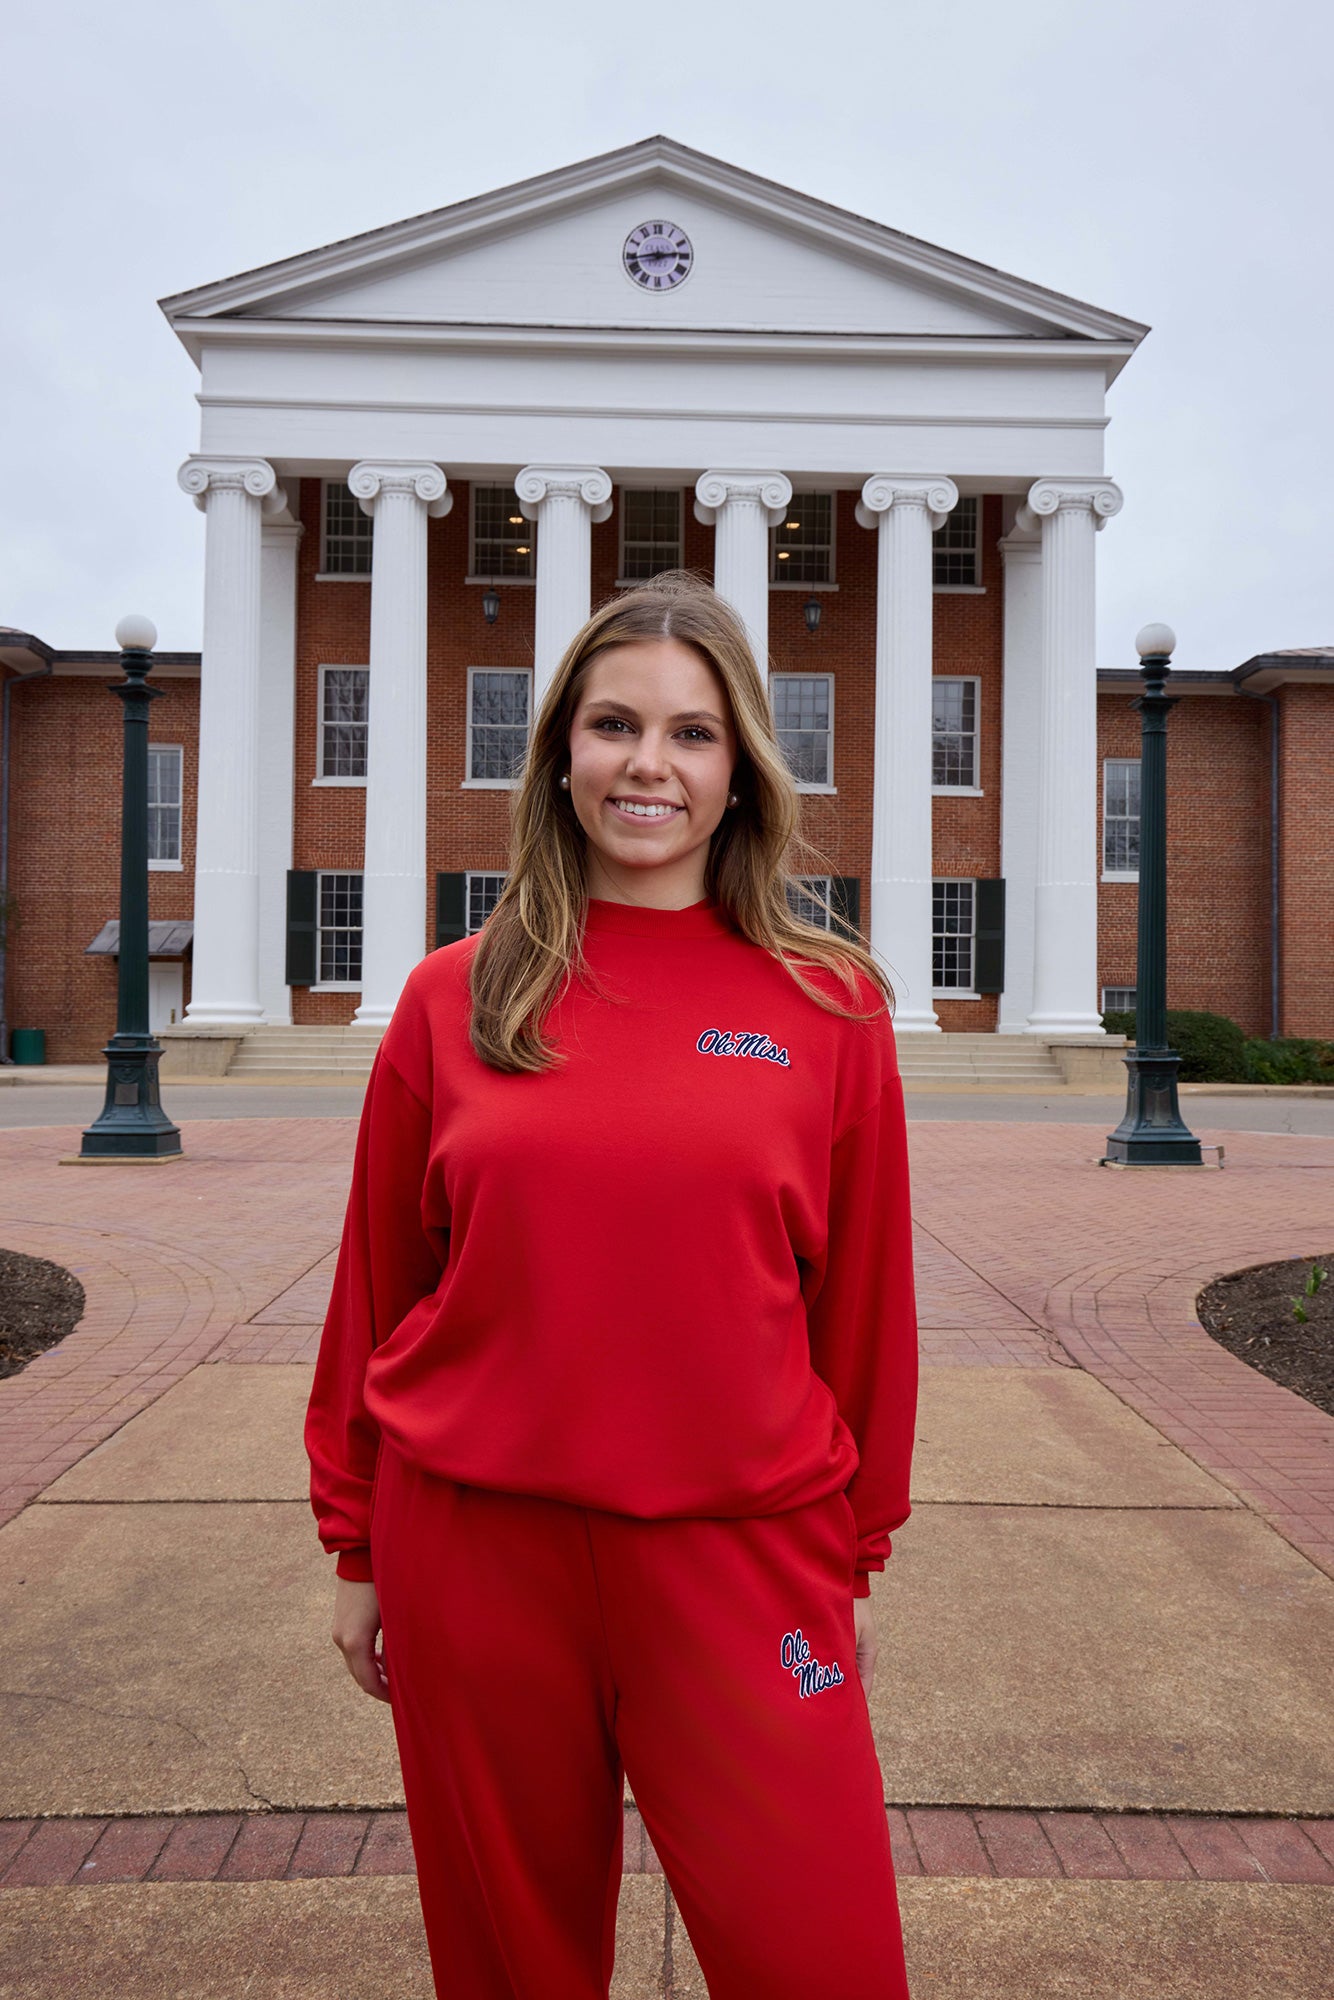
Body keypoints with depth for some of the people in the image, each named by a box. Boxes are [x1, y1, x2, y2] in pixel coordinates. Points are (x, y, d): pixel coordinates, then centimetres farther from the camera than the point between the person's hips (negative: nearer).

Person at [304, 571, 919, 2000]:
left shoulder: (830, 1006, -3)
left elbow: (863, 1305, 3)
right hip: (473, 1545, 1)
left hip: (739, 1551, -1)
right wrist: (357, 1544, 10)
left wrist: (855, 1554, 8)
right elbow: (376, 1288, 6)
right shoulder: (454, 999, 0)